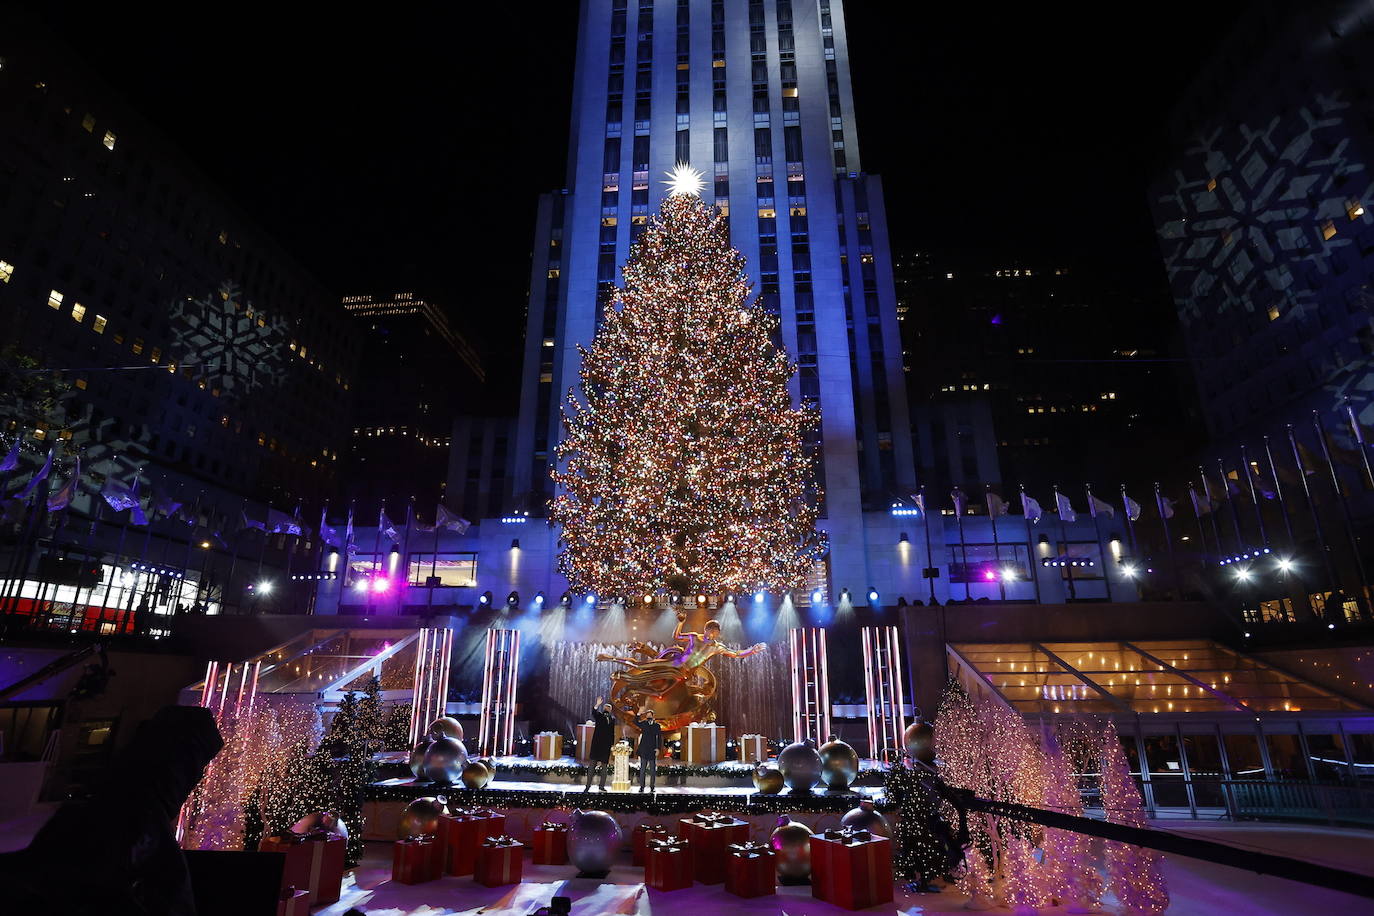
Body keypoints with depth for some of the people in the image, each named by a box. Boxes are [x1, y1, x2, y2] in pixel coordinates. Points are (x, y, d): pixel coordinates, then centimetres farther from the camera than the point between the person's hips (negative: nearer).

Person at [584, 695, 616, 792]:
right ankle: (588, 786, 1)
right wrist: (597, 705, -37)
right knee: (592, 765, -3)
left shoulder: (612, 719, 14)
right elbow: (593, 713, -19)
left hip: (606, 745, 3)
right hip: (597, 743, -3)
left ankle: (602, 785, 15)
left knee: (604, 766, 7)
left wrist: (612, 744, 10)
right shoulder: (599, 715, 4)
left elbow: (612, 733, 16)